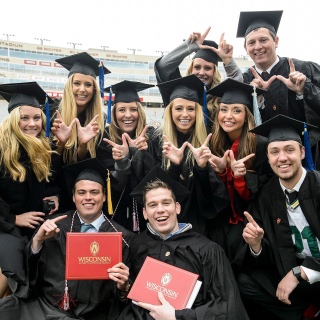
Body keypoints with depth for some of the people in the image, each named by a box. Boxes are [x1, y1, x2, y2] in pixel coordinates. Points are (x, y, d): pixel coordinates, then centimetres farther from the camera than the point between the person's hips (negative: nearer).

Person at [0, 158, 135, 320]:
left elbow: (125, 292, 4)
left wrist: (122, 286, -18)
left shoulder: (121, 236, 1)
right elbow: (28, 272, 6)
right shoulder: (56, 224, 7)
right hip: (42, 305, 2)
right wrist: (38, 240, -10)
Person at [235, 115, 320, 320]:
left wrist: (299, 273, -23)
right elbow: (275, 252, 2)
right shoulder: (267, 195, -1)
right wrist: (256, 245, -19)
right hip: (295, 270, 5)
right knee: (246, 282, -14)